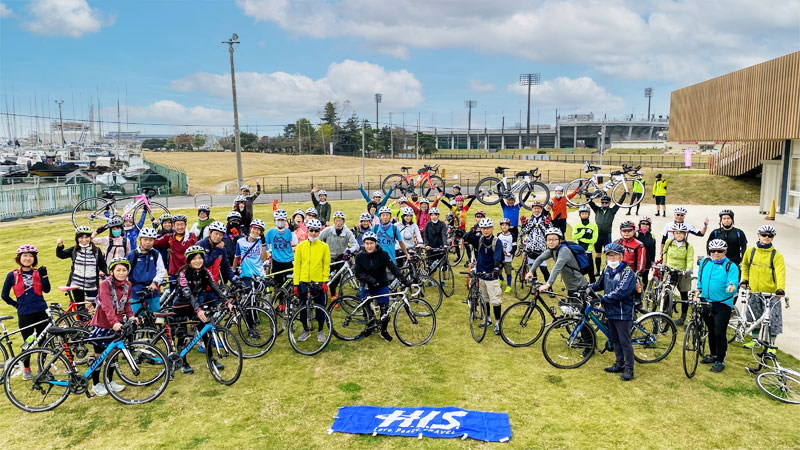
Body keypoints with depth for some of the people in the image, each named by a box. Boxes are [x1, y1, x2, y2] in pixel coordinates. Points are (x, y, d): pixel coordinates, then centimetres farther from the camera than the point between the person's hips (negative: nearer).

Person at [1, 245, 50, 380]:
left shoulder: (37, 273, 5)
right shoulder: (13, 275, 1)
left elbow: (46, 290, -6)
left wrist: (44, 275, -16)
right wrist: (17, 305, 5)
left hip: (41, 312, 1)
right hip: (24, 315, -1)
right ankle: (26, 368, 29)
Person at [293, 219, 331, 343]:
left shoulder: (324, 246, 1)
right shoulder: (301, 246, 3)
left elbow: (326, 265, 1)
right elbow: (297, 265, 3)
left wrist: (325, 281, -7)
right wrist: (296, 283, 0)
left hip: (319, 282, -1)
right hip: (304, 282, 1)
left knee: (320, 307, 5)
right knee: (303, 307, 9)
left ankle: (320, 331, 24)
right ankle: (305, 330, 28)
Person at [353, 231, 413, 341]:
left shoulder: (383, 254, -14)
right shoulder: (360, 256, -10)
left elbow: (393, 268, -18)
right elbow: (358, 273, -12)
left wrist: (404, 280, -28)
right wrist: (371, 279, -25)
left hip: (382, 286, -1)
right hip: (367, 286, 1)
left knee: (384, 310, 1)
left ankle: (384, 331, 24)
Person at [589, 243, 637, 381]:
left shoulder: (628, 272, -14)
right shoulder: (607, 270, 8)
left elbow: (621, 291, -26)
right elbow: (600, 284, 25)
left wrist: (602, 299, -26)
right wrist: (591, 288, 6)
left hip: (623, 312, -7)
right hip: (610, 311, 7)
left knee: (625, 342, -1)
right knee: (615, 340, 17)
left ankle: (629, 369, 10)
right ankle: (619, 364, 30)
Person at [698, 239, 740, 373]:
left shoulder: (731, 266, -10)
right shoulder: (704, 262, 4)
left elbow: (733, 283, -21)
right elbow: (700, 278, 19)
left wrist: (731, 288, -42)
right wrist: (699, 290, 12)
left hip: (723, 303, -5)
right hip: (706, 302, 5)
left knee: (720, 333, -5)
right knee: (711, 331, 19)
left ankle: (720, 361, 7)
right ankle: (713, 355, 35)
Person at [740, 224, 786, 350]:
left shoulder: (776, 255, -9)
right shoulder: (750, 251, 1)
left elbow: (780, 273, -19)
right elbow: (745, 265, 19)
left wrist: (780, 289, -33)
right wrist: (744, 280, 10)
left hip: (771, 293, -3)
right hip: (754, 292, 3)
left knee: (772, 319, 2)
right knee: (754, 317, 15)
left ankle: (771, 345, 16)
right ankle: (754, 339, 32)